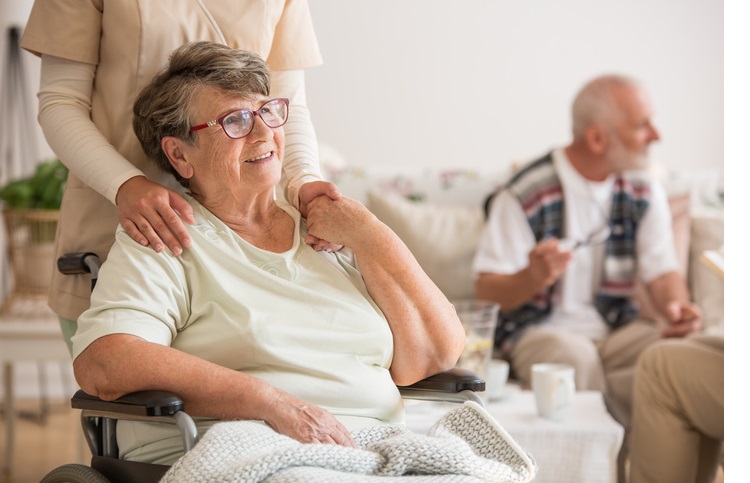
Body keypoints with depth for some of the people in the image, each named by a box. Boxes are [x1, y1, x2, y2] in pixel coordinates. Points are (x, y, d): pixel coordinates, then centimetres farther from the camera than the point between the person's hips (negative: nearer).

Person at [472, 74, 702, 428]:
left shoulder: (644, 193, 8)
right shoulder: (525, 195, -9)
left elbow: (662, 272, 8)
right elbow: (487, 293, -9)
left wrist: (677, 307, -16)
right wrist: (533, 277, -32)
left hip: (618, 330, 4)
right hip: (540, 329, -4)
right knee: (575, 358, -38)